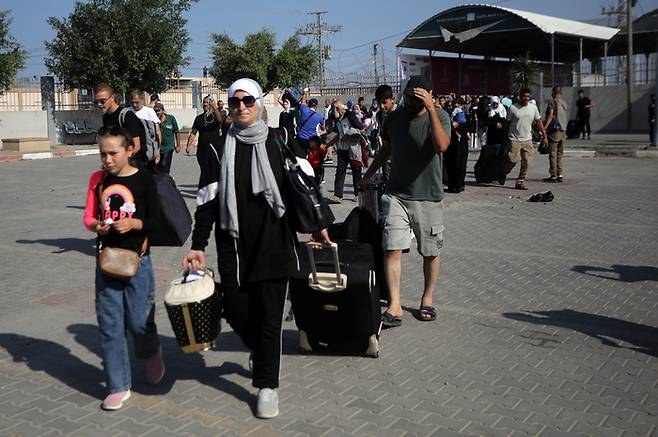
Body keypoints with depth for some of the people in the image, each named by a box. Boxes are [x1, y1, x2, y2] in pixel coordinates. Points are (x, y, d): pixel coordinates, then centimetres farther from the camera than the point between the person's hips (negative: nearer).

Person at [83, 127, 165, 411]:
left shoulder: (143, 179, -7)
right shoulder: (98, 179, 4)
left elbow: (156, 220, -6)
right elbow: (88, 217, 7)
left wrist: (133, 223, -23)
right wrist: (96, 226, -15)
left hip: (137, 259, -3)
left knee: (139, 320, 0)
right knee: (109, 324, 4)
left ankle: (151, 355, 36)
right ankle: (118, 387, 17)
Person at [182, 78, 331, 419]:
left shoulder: (279, 141, 4)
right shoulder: (219, 149, 5)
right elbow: (207, 200, 4)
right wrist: (198, 245, -1)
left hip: (274, 244, -1)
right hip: (233, 247, 2)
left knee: (269, 316, 1)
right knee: (237, 313, 5)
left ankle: (267, 385, 15)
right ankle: (261, 350, 38)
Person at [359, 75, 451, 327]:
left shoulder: (439, 117, -9)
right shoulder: (394, 117, 3)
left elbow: (441, 146, -29)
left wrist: (431, 109, -30)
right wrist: (368, 175, 27)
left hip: (428, 197, -2)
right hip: (396, 195, 2)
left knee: (431, 251, 10)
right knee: (392, 249, -10)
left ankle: (427, 299, 29)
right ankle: (394, 307, -7)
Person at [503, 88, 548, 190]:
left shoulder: (533, 108, 6)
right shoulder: (513, 108, -5)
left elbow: (539, 122, 13)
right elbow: (507, 123, 1)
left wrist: (545, 136, 10)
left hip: (527, 139, 4)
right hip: (514, 139, -4)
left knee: (527, 162, -2)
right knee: (513, 160, -11)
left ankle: (520, 182, 8)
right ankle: (503, 174, 18)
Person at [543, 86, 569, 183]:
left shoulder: (552, 102, -7)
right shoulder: (564, 103, 14)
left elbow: (550, 116, -17)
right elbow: (567, 118, 20)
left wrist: (545, 127, -21)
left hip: (554, 131, -7)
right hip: (563, 131, 7)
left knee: (552, 154, -5)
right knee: (559, 154, 12)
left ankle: (553, 176, -5)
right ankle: (559, 175, 12)